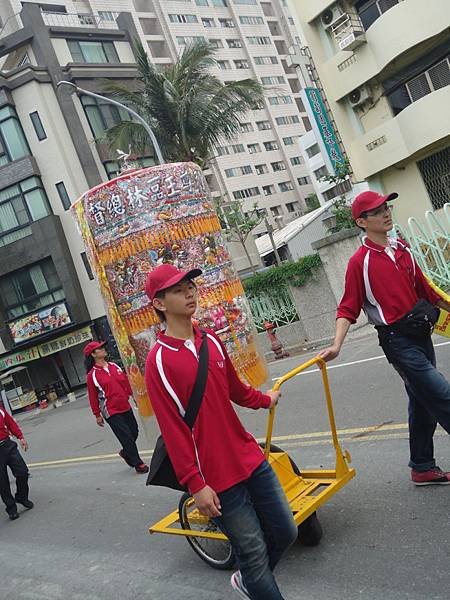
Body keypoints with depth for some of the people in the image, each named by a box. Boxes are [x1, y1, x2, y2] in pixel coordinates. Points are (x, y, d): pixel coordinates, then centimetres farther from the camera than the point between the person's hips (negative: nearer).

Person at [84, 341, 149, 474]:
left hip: (125, 407, 6)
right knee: (127, 437, -4)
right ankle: (137, 463, 10)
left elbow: (125, 382, 13)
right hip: (111, 412, -6)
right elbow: (92, 396, -6)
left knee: (134, 432, 13)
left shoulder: (114, 366, 7)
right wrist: (97, 415, -4)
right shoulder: (92, 375, -9)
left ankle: (126, 453, 40)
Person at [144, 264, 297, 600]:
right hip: (216, 477, -6)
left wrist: (265, 400, 37)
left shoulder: (211, 341, 6)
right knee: (254, 553, 3)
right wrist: (195, 484, -15)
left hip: (250, 458, 7)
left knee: (285, 532, 15)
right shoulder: (159, 361, -13)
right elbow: (172, 429, -14)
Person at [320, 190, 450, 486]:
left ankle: (423, 468, 32)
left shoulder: (403, 248, 9)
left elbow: (426, 290, 17)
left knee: (423, 402, 16)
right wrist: (337, 344, -22)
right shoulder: (360, 261, -10)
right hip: (397, 339, -7)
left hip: (421, 333, 7)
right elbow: (348, 309, -11)